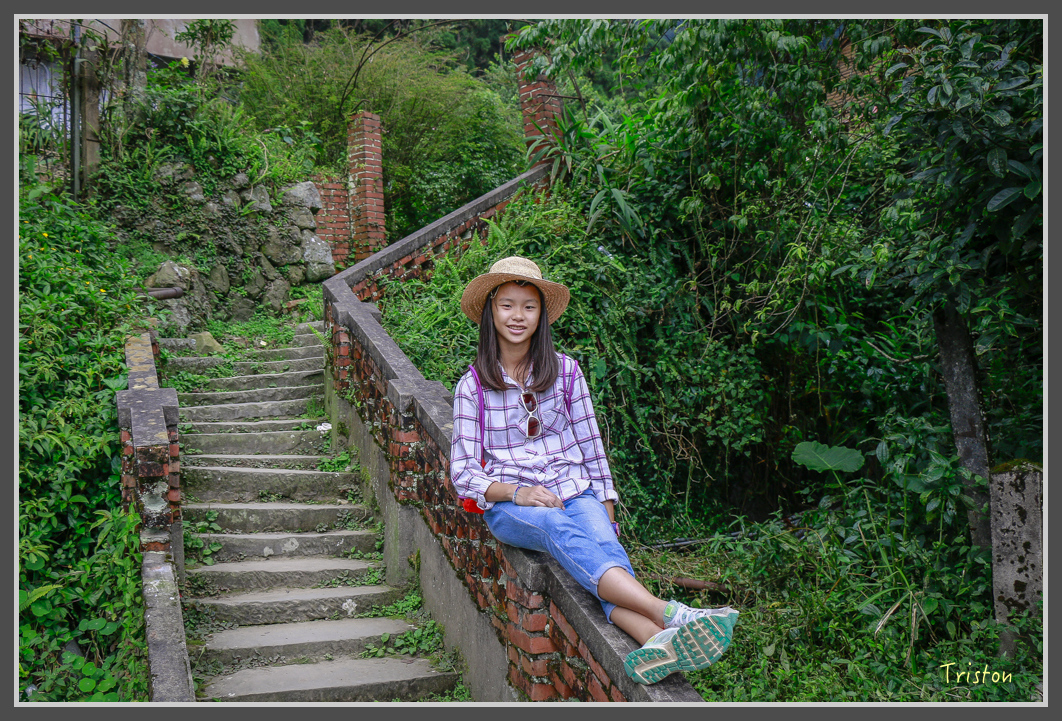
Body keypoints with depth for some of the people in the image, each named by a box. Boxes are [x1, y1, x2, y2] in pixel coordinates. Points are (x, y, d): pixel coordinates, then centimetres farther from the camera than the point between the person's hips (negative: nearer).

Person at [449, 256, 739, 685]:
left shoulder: (565, 372, 10)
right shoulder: (473, 386, 5)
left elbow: (591, 447, 13)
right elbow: (463, 471, 3)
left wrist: (607, 510, 3)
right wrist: (515, 492, -14)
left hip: (575, 490, 2)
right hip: (509, 505, -2)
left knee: (601, 540, -32)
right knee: (560, 529, -35)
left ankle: (655, 643, -57)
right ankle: (672, 615, -54)